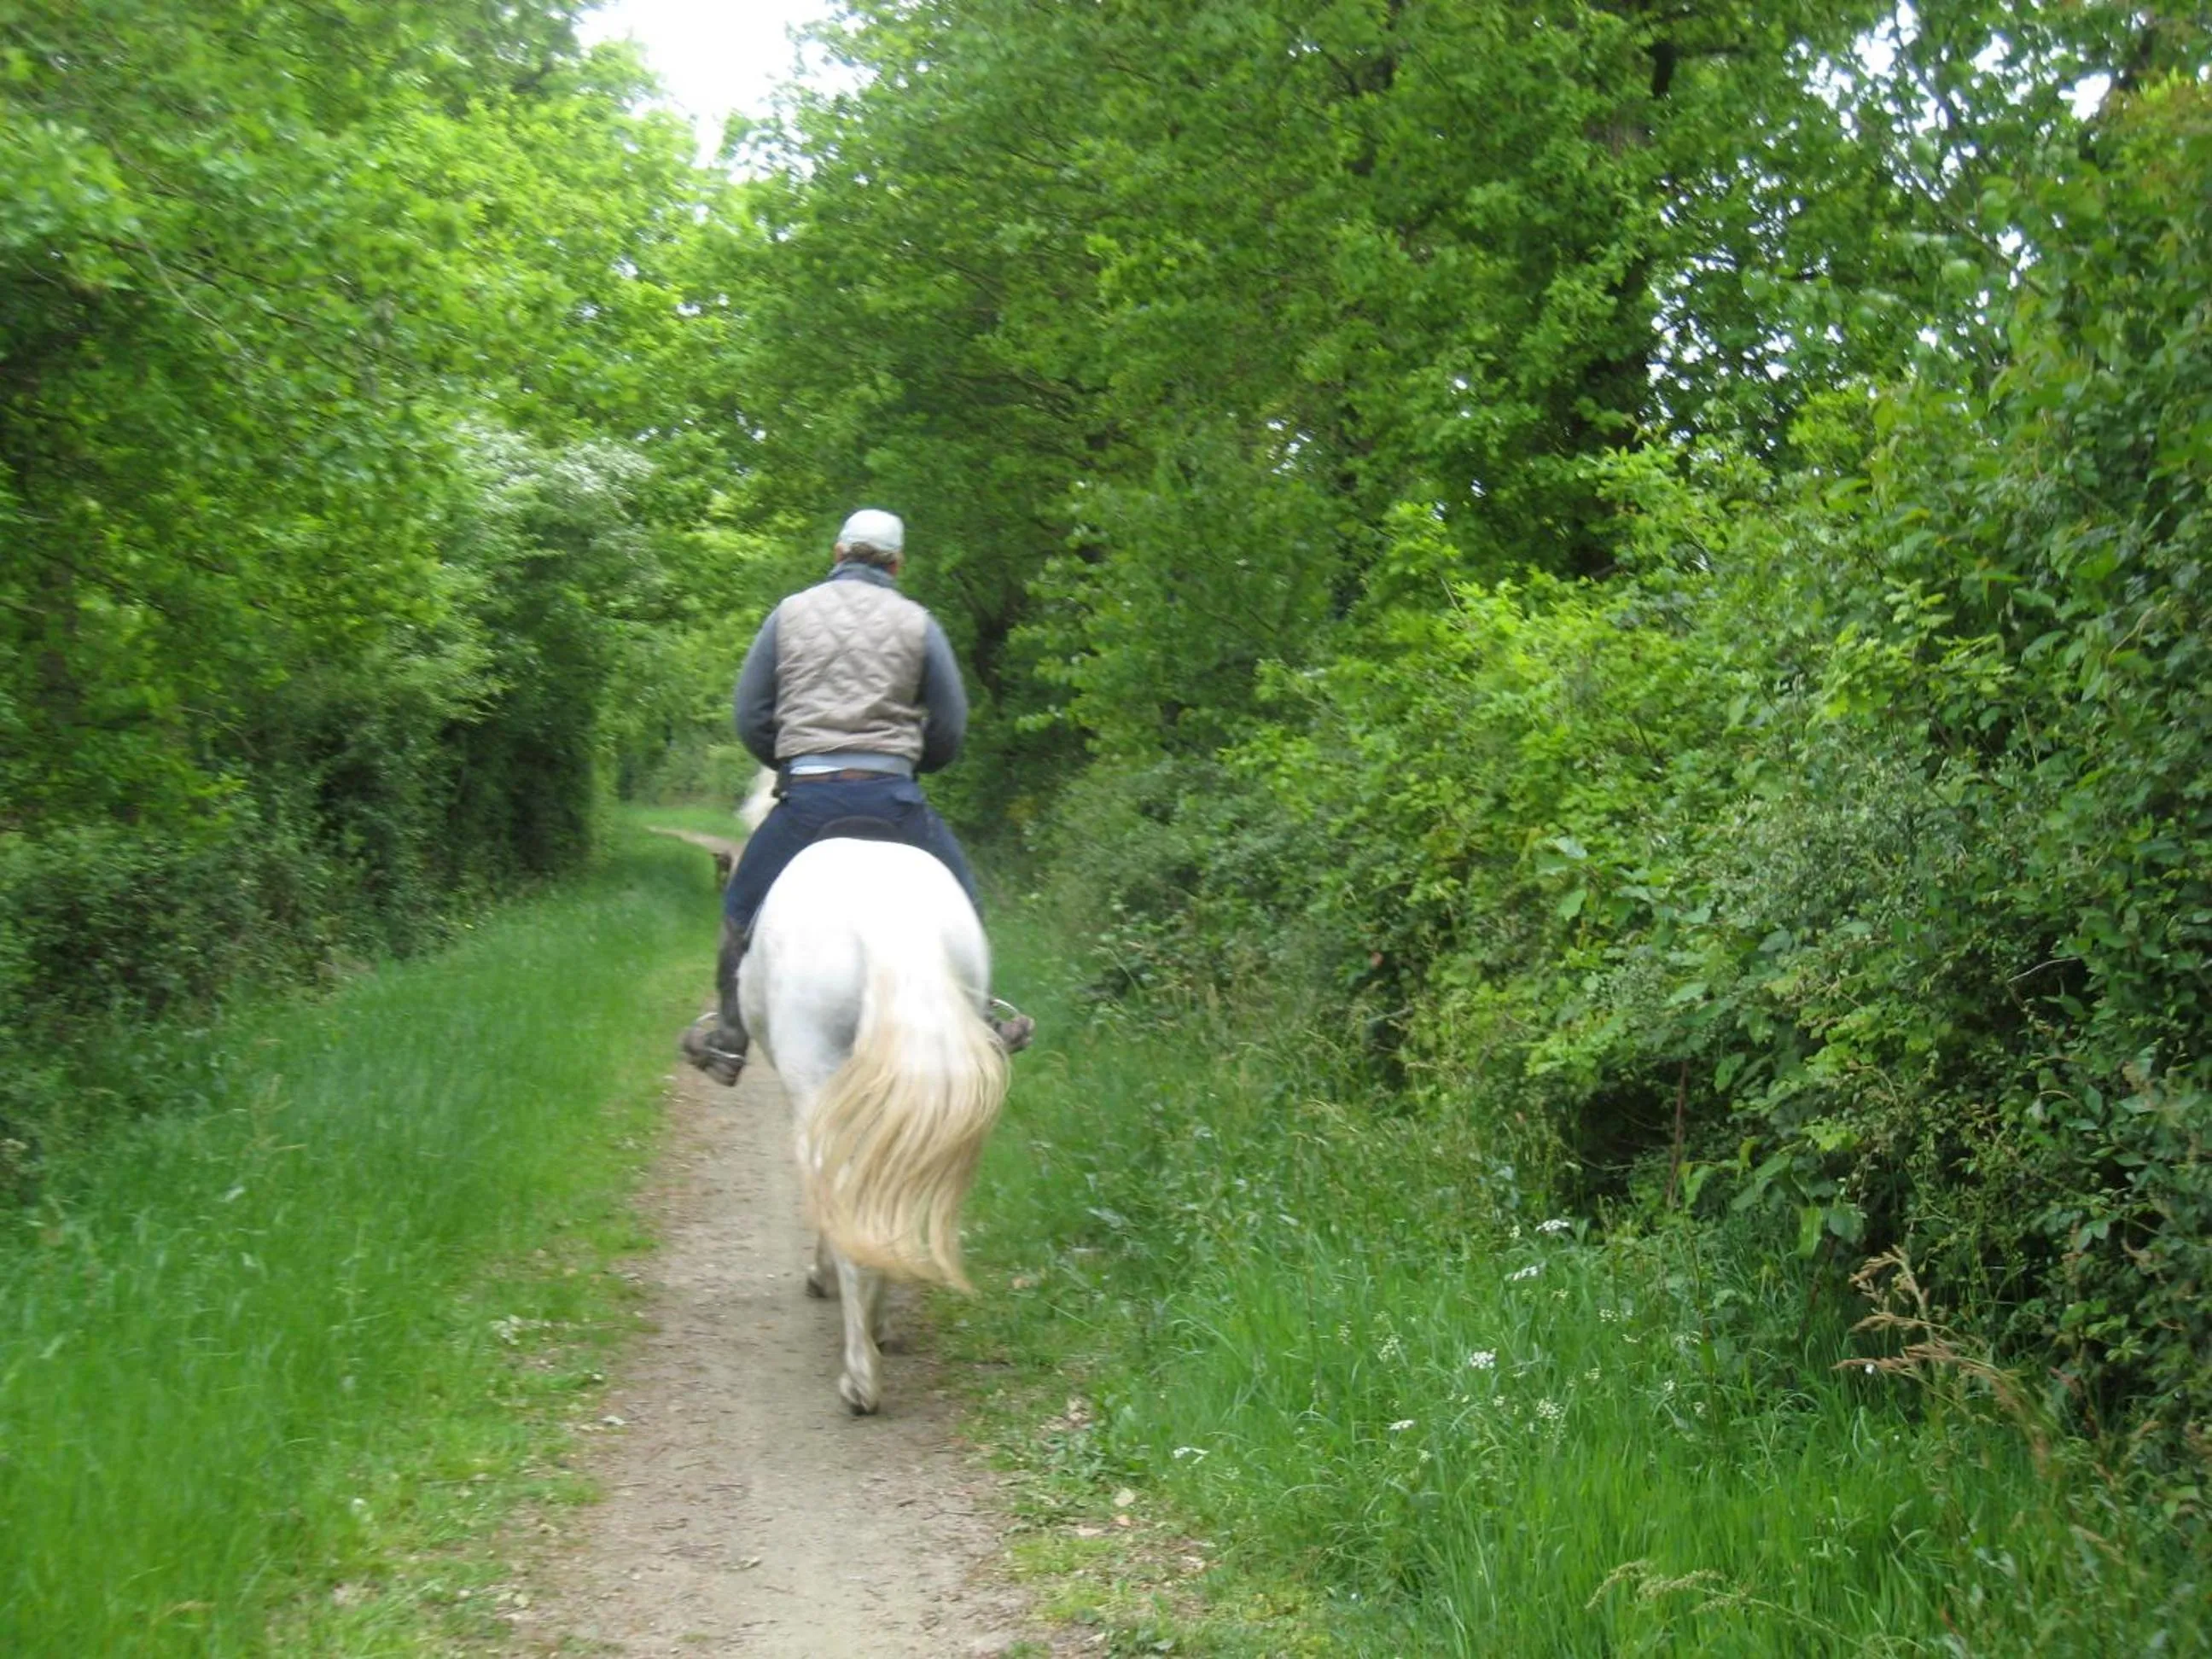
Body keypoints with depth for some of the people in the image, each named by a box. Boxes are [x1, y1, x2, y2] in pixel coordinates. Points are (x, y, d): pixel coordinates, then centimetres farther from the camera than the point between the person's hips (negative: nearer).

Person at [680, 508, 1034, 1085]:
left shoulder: (790, 613, 7)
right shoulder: (916, 623, 5)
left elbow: (750, 718, 7)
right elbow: (949, 732, 6)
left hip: (806, 795, 0)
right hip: (893, 794, 0)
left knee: (742, 908, 17)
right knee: (956, 895, 20)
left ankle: (727, 1036, 19)